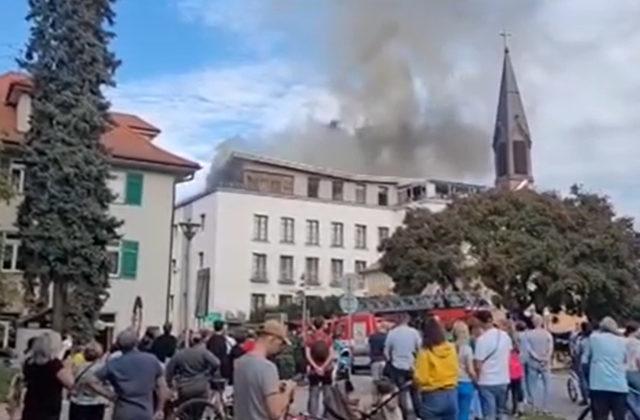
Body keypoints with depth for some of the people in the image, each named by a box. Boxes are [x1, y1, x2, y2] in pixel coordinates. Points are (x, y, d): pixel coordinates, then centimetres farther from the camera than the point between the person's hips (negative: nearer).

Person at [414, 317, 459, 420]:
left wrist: (414, 372, 4)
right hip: (451, 395, 5)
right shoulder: (451, 349, 1)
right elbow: (456, 370, 12)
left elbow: (420, 379, -15)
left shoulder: (425, 353, -15)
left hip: (432, 398, -5)